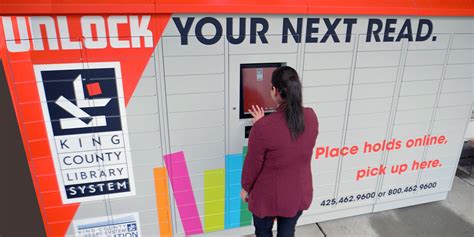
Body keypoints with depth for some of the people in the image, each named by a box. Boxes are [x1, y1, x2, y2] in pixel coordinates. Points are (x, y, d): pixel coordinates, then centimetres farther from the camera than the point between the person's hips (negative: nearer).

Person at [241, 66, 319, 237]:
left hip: (269, 196, -4)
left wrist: (245, 188, 1)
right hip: (299, 193, 4)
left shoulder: (263, 128, -30)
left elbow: (252, 164, -17)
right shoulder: (311, 117, -14)